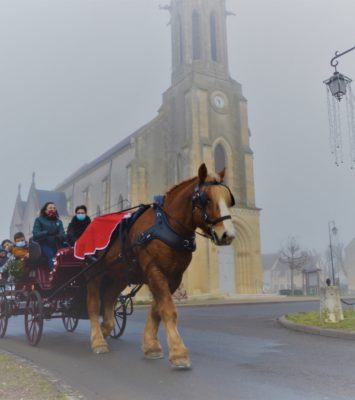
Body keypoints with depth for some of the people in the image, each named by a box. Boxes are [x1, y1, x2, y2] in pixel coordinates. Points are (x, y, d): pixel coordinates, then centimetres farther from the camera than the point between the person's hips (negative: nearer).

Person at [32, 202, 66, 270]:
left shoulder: (59, 222, 21)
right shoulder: (39, 220, 11)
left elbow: (63, 235, 7)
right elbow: (36, 234, -4)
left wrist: (59, 237, -18)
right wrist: (47, 233, -22)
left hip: (56, 245, 3)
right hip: (44, 244, -3)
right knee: (50, 255, -32)